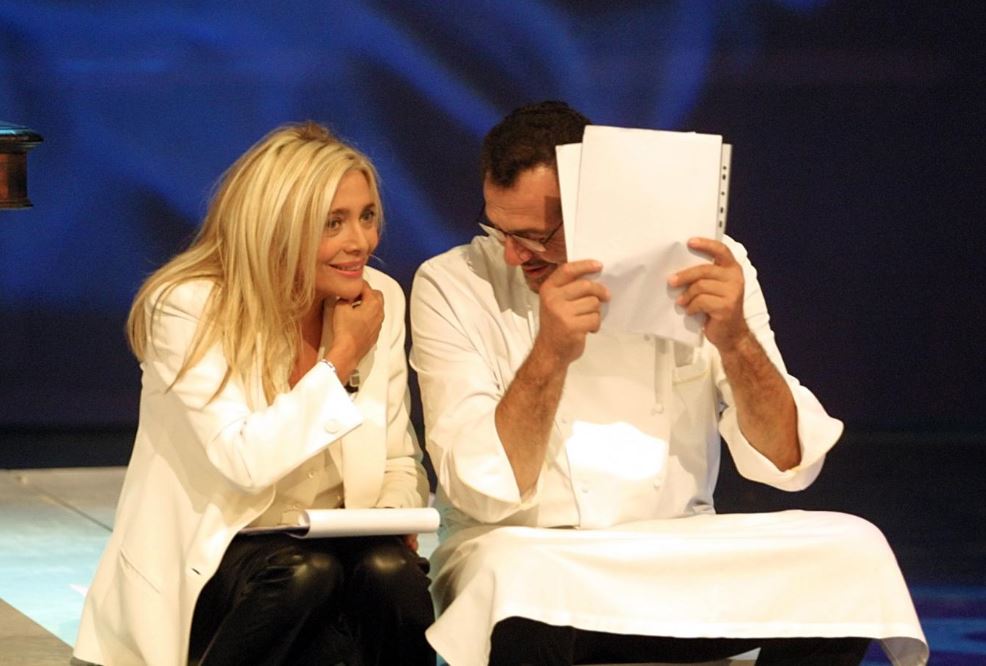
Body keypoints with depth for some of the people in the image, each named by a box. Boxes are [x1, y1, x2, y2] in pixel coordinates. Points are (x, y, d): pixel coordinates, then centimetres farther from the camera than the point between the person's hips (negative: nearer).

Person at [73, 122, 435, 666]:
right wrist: (340, 358, -17)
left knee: (389, 569, -30)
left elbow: (398, 461, 8)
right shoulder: (187, 309, -13)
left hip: (331, 544, 4)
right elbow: (246, 463, -23)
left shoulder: (380, 300, 2)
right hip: (207, 559, -4)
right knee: (305, 573, -35)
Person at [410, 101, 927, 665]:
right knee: (518, 578, -39)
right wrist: (549, 356, -29)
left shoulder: (704, 271, -1)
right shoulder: (454, 285, -7)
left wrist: (735, 340, -23)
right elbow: (485, 491, -15)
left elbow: (788, 462, -6)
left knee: (851, 550, -21)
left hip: (681, 556, 4)